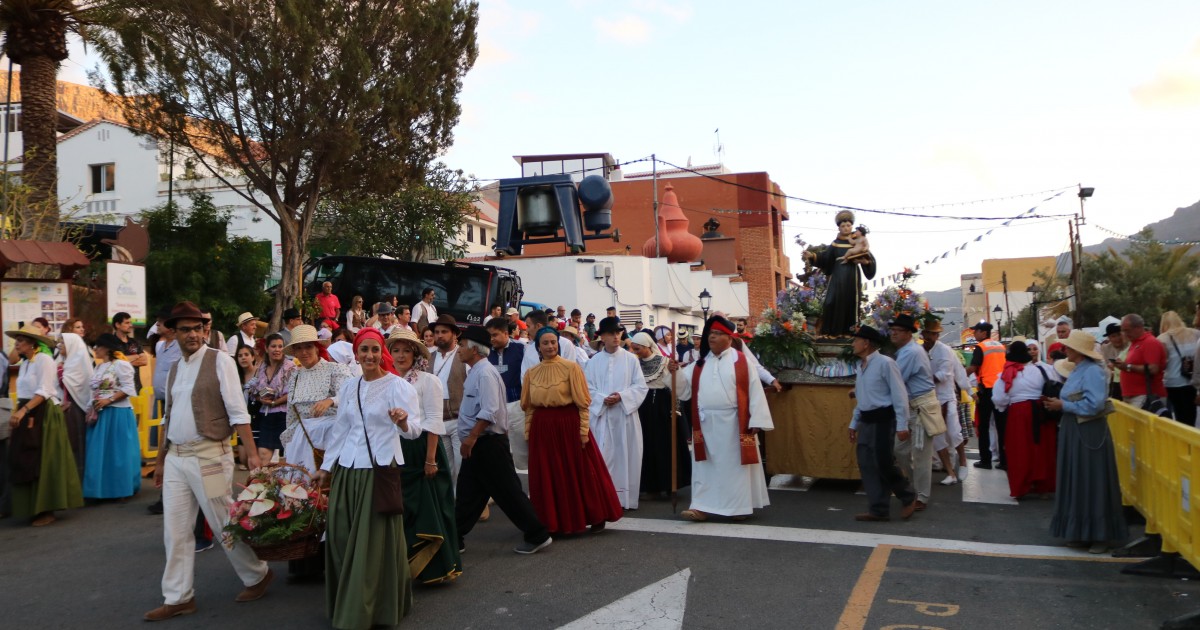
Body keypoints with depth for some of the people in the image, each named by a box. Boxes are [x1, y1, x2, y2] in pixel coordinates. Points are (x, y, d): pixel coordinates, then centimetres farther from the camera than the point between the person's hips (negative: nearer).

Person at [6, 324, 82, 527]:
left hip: (44, 415, -8)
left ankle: (46, 511, 2)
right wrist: (17, 413, 1)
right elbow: (23, 394, 11)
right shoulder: (25, 363, 15)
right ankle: (34, 508, 16)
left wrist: (23, 410, -26)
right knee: (25, 463, 8)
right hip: (28, 416, 8)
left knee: (42, 463, -5)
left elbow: (44, 392, -19)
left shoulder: (44, 359, -10)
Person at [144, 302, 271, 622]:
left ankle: (258, 576, 23)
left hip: (209, 455, -6)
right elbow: (169, 416, 19)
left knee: (224, 524, 3)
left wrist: (252, 453, -18)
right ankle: (179, 598, 21)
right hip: (176, 458, 7)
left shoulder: (220, 361, -9)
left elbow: (237, 411, -13)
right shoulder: (174, 368, 12)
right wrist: (160, 459, 20)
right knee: (175, 530, 9)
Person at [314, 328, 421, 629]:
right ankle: (347, 603, 26)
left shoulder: (398, 386, -9)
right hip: (347, 469, 6)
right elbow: (340, 429, 17)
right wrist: (327, 466, 17)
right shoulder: (348, 386, 9)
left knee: (375, 541, 0)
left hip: (381, 469, -6)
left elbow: (413, 430, -20)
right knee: (342, 539, 10)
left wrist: (403, 421, -42)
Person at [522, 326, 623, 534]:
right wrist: (528, 432, 7)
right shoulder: (531, 373, 6)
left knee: (580, 473, 6)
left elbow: (582, 402, -6)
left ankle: (596, 518, 21)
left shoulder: (571, 367, -6)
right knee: (547, 477, 9)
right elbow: (528, 406, 11)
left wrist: (584, 430, -11)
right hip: (542, 428, 4)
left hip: (569, 424, -3)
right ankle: (551, 522, 23)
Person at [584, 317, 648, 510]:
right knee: (602, 456, -1)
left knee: (625, 456, 3)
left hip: (625, 414, 0)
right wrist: (603, 399, -15)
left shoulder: (631, 359, 2)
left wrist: (621, 396, -15)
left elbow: (641, 386, -1)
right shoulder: (594, 362, 5)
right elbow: (587, 388, 2)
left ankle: (625, 497, 12)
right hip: (601, 414, 0)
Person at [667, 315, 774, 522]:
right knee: (706, 465, 5)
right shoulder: (700, 363, 10)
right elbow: (685, 387, 7)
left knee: (735, 464, 3)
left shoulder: (740, 361, -3)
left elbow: (753, 391, -7)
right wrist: (675, 372, -12)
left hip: (733, 423, -4)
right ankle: (702, 506, 7)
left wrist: (755, 421, -13)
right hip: (706, 423, 4)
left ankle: (740, 505, 13)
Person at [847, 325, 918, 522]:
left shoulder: (885, 363, -13)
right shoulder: (861, 366, 13)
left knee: (883, 463, -8)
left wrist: (902, 425, -18)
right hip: (866, 421, 9)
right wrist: (854, 423, 21)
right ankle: (878, 510, 12)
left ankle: (909, 497, 17)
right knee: (867, 465, 5)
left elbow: (899, 395, -15)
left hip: (883, 419, -9)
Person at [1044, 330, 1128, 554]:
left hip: (1089, 434, -9)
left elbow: (1093, 405, -24)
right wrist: (1057, 403, 1)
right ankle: (1080, 532, 22)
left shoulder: (1093, 371, -16)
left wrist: (1063, 406, -16)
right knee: (1076, 483, 13)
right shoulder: (1077, 370, 12)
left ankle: (1099, 535, 10)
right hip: (1073, 432, 9)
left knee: (1092, 484, -1)